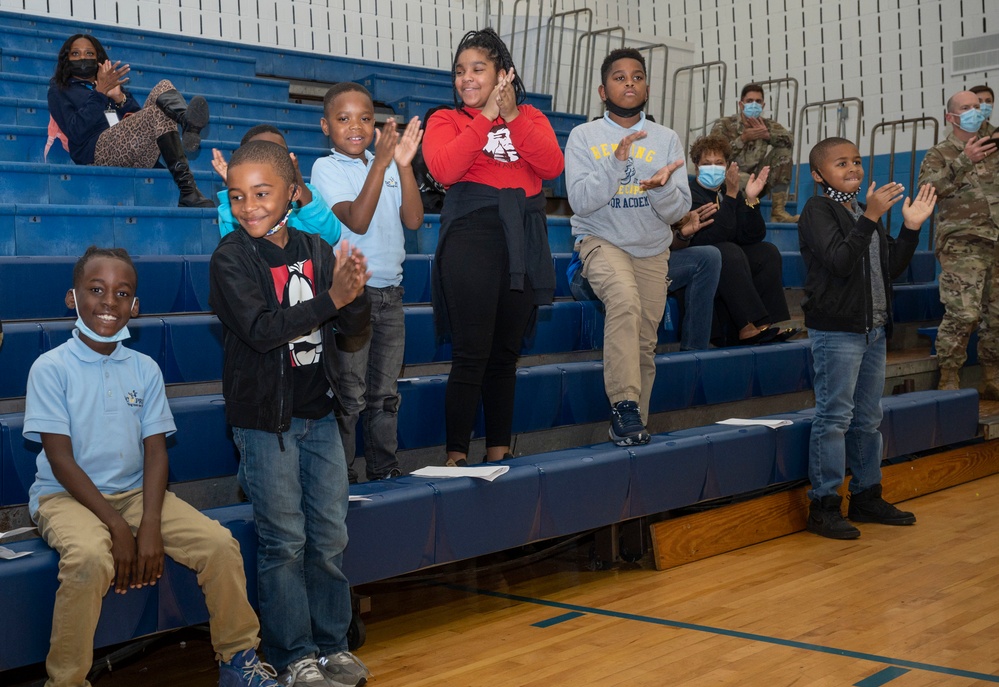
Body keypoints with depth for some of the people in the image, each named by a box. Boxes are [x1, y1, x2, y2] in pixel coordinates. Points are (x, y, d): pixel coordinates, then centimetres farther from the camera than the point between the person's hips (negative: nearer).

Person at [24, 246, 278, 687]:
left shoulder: (145, 369, 5)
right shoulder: (51, 368, -6)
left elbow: (155, 451, 1)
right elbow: (61, 459, -11)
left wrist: (151, 524, -15)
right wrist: (117, 526, -19)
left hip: (135, 492, 4)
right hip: (66, 497, -4)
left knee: (219, 544, -15)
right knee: (90, 559, -36)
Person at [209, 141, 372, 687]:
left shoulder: (317, 250, 3)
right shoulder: (231, 258, -9)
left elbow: (354, 328, 4)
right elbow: (260, 329, -23)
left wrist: (354, 294, -17)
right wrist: (330, 299, -28)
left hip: (318, 414, 5)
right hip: (265, 417, -4)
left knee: (330, 536, 10)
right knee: (284, 541, 1)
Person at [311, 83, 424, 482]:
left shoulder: (387, 167, 8)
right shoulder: (327, 168, -5)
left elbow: (413, 220, -3)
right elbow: (357, 221, -19)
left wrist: (404, 165, -13)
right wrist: (380, 164, -26)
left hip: (390, 291, 5)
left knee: (385, 392, 13)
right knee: (350, 395, -1)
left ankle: (383, 468, 24)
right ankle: (341, 476, 9)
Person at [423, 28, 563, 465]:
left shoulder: (531, 117, 15)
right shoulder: (446, 120, 8)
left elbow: (552, 167, -3)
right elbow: (444, 170, -13)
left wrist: (512, 117, -10)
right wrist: (486, 117, -12)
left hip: (524, 240, 3)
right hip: (470, 235, -3)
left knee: (506, 352, 9)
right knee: (472, 354, -8)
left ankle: (498, 450, 18)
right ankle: (457, 455, -2)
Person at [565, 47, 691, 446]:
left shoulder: (666, 139, 4)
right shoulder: (584, 137, -2)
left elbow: (679, 210, -3)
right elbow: (581, 201, -14)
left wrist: (661, 187, -26)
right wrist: (616, 161, -26)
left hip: (652, 250, 4)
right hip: (601, 240, -3)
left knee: (645, 344, 4)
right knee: (625, 299, -32)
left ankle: (634, 425, 19)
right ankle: (625, 405, -28)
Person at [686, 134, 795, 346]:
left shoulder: (730, 193, 9)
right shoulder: (690, 195, -11)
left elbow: (753, 236, -3)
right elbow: (713, 237, -25)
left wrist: (751, 199, -16)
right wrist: (730, 196, -30)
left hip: (730, 264, 7)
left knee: (767, 252, -12)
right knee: (730, 252, -31)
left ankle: (774, 323, -19)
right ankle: (750, 325, -34)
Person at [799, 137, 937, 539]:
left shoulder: (866, 212, 17)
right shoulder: (817, 211, -8)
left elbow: (892, 267, 15)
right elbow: (840, 261, -22)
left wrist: (911, 227, 4)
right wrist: (870, 217, -28)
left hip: (873, 329, 8)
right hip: (836, 331, -8)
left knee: (868, 418, 14)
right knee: (834, 417, -7)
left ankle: (866, 497, 24)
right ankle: (823, 506, -1)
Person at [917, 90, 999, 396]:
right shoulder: (940, 153, 3)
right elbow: (929, 188, -15)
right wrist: (965, 161, -16)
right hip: (962, 245, -5)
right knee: (963, 314, -14)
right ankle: (949, 380, -4)